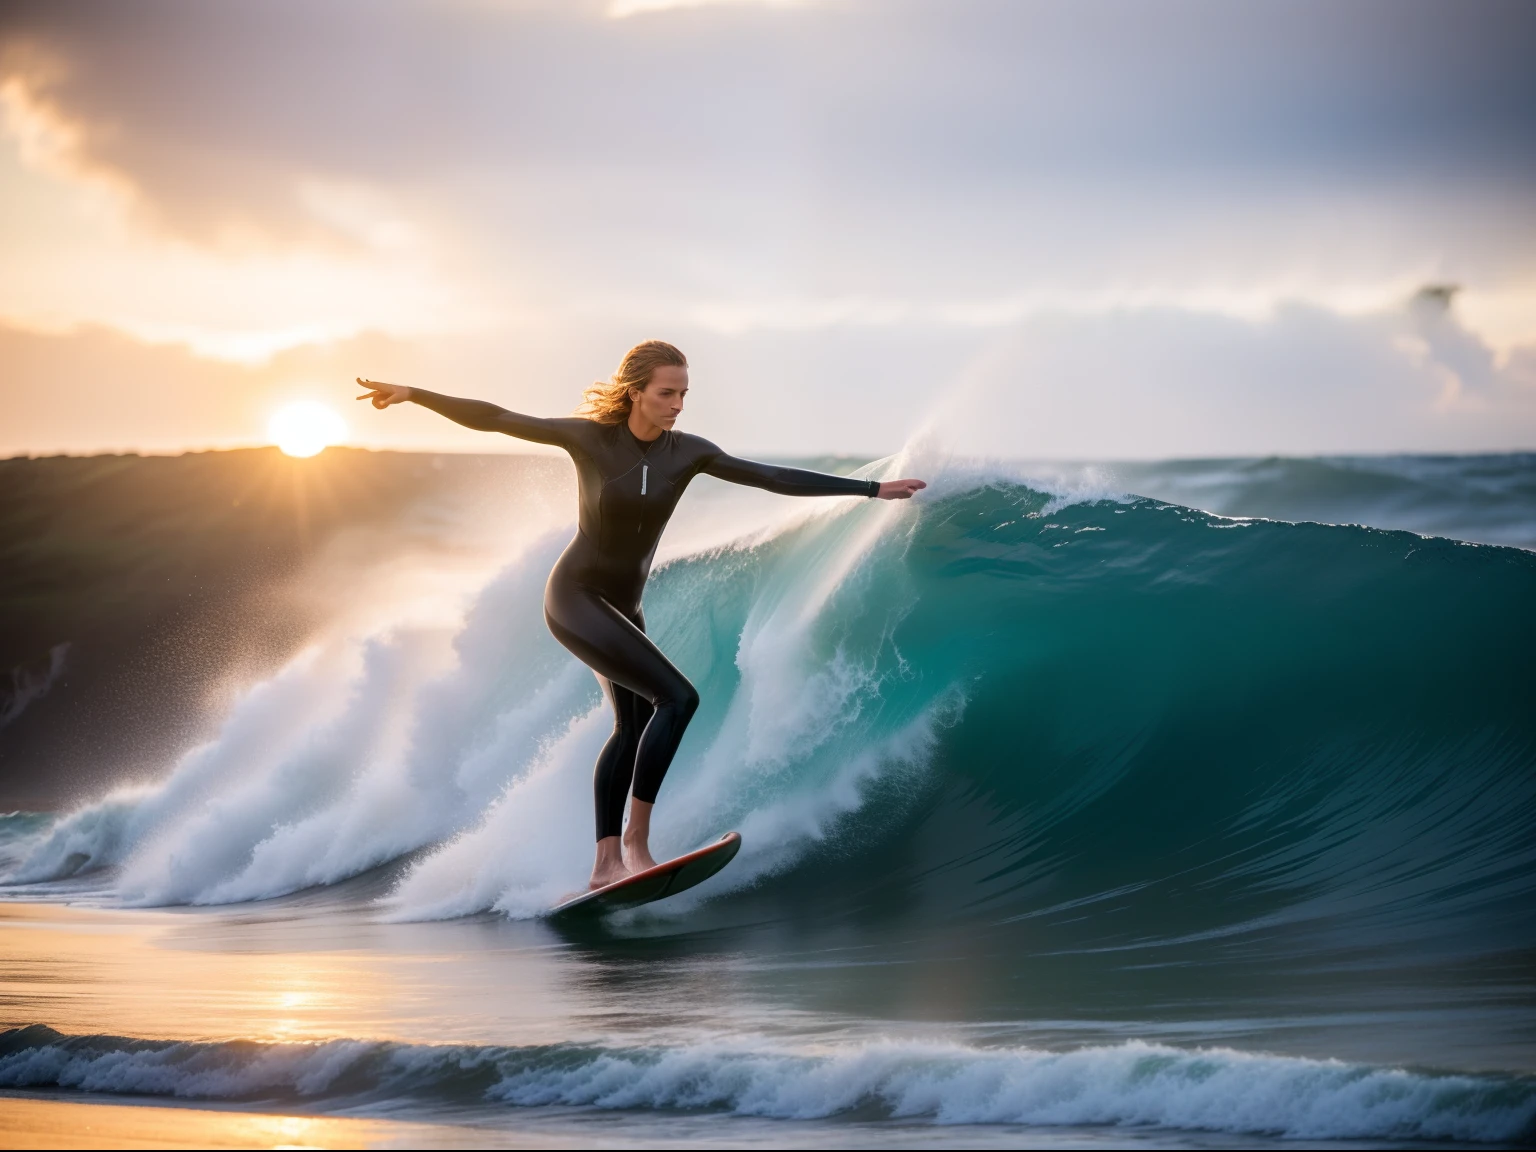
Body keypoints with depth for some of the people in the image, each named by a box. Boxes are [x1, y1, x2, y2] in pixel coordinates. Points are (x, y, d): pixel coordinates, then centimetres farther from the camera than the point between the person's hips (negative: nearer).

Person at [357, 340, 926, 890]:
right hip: (575, 597, -7)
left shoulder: (687, 452, -6)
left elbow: (774, 478, -4)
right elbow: (495, 419, -13)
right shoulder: (590, 438, -17)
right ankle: (635, 837, -13)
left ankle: (607, 863, 24)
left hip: (623, 607, 8)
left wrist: (872, 489, -6)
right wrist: (413, 394, -19)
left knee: (634, 730, 16)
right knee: (677, 698, -19)